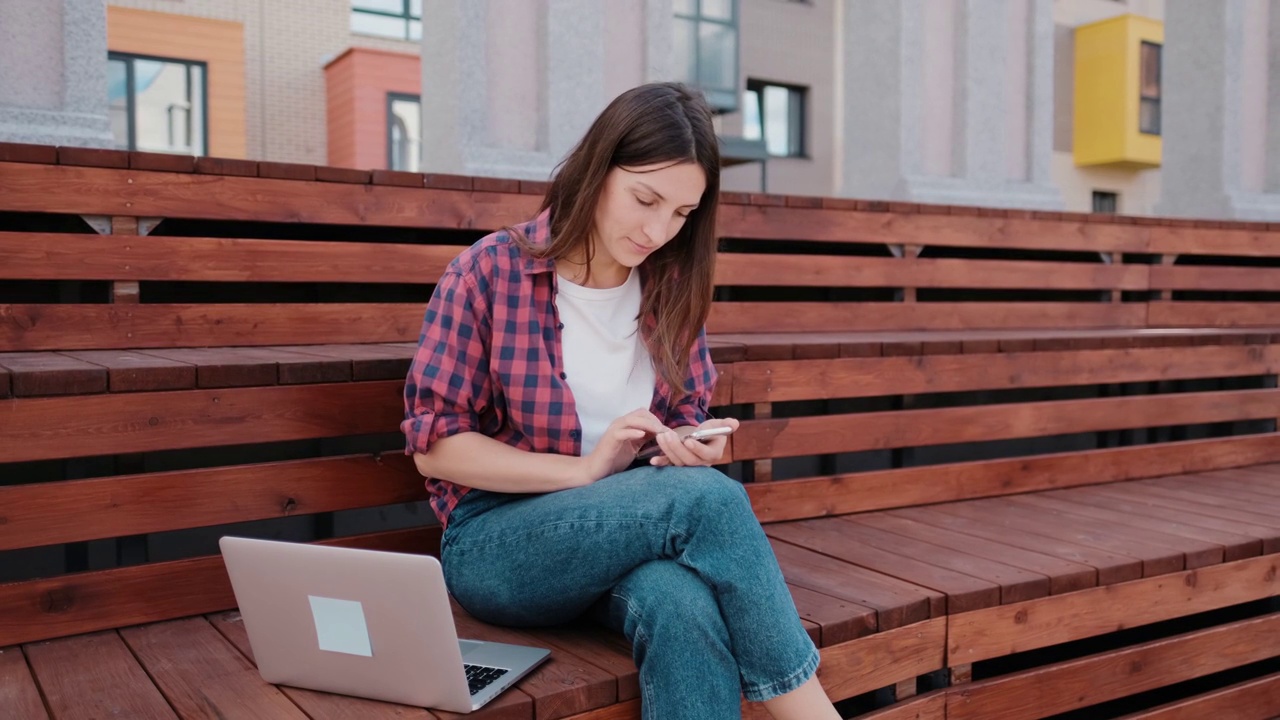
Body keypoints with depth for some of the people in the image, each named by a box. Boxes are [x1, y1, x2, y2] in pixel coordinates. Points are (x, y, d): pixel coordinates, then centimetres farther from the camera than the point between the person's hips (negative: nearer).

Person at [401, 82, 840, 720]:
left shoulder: (671, 286, 5)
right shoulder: (490, 273, -7)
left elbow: (689, 417, 15)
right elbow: (433, 445, -8)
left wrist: (691, 449, -10)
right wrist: (586, 468, -17)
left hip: (635, 530, 4)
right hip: (496, 542, -3)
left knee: (684, 602, -35)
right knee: (709, 498, -30)